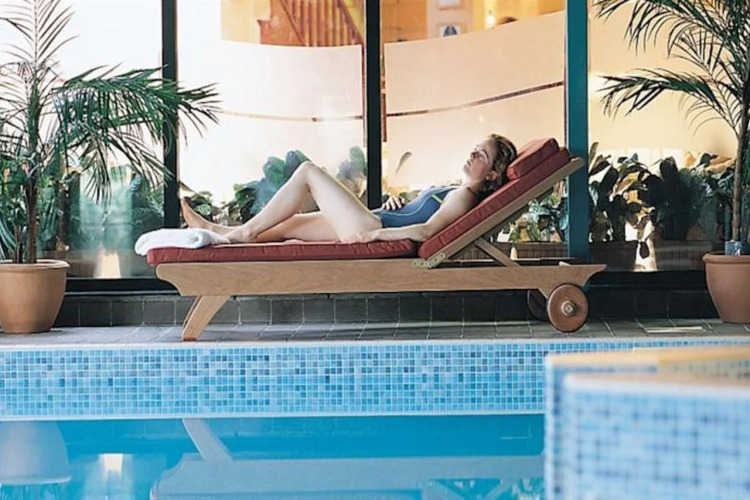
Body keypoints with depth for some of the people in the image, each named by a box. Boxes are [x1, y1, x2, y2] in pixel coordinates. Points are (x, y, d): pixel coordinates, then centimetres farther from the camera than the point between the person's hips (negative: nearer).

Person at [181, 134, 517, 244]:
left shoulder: (464, 197, -10)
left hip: (370, 227, -9)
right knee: (287, 225, 16)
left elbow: (427, 230, -25)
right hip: (367, 224, 9)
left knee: (307, 171, -6)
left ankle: (244, 232, -2)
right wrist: (395, 202, 12)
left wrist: (375, 233, -24)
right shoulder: (454, 192, 20)